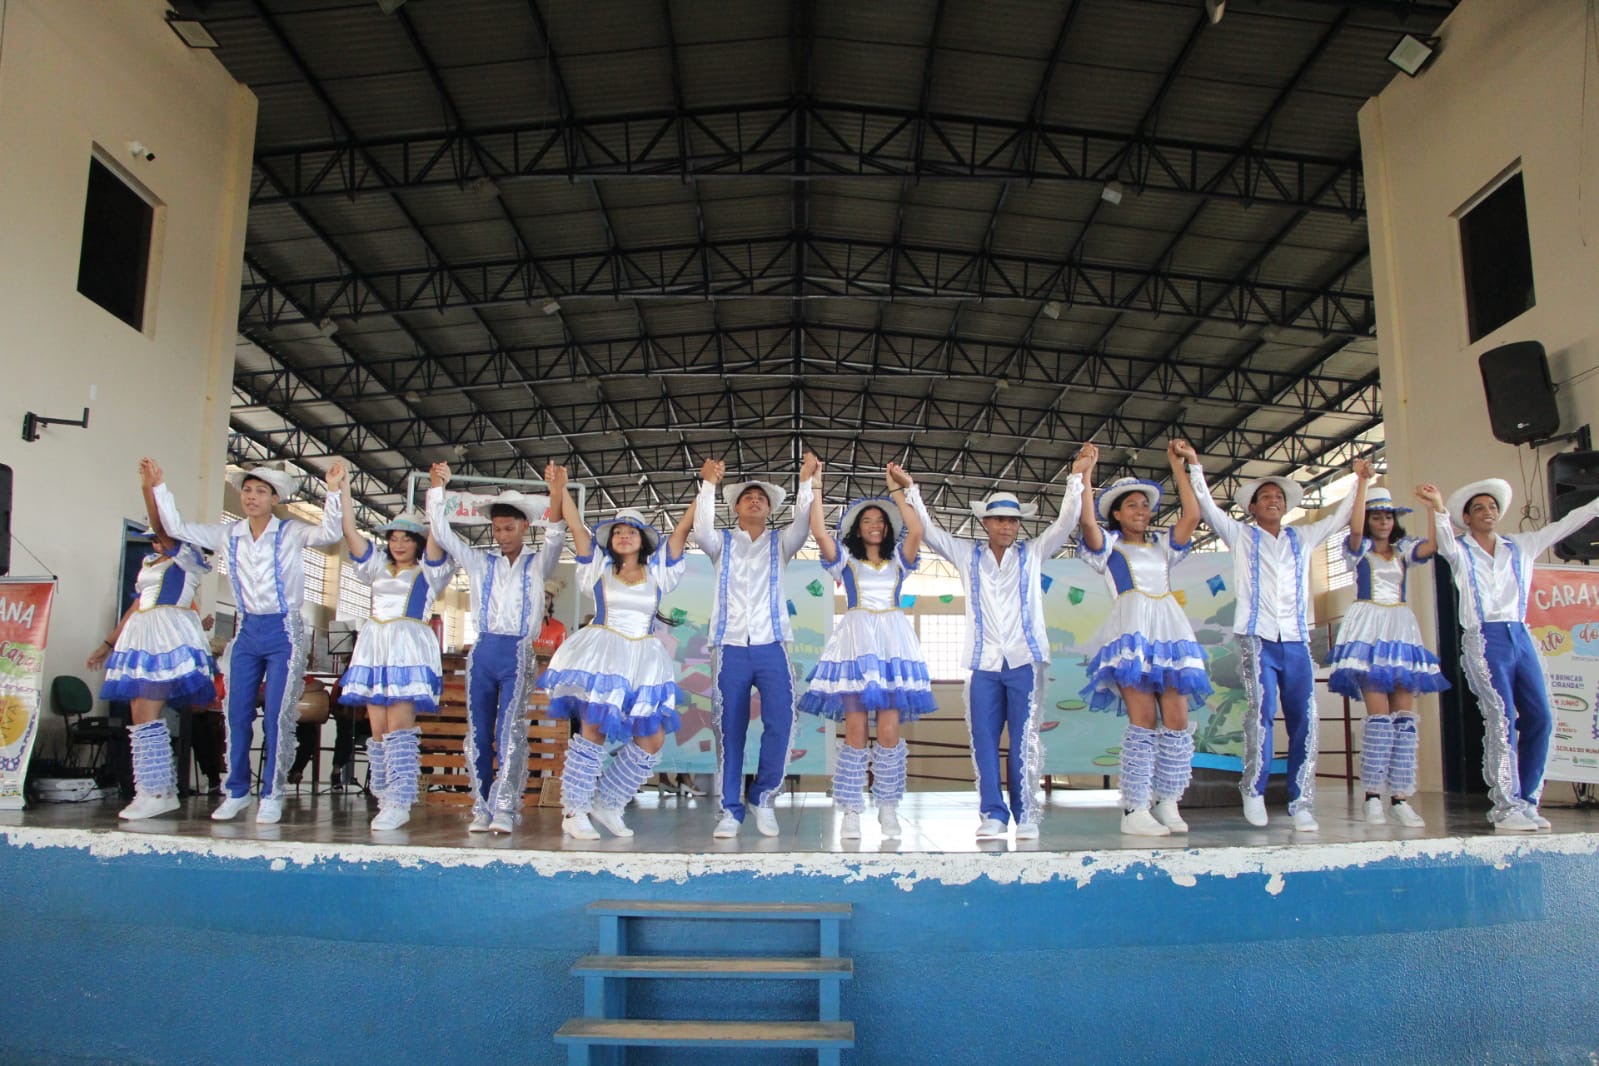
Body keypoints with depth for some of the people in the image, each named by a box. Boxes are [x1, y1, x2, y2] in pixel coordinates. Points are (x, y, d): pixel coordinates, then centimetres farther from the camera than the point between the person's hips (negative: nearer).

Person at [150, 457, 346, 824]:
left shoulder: (291, 533, -6)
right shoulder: (229, 535, 7)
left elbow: (329, 533, -22)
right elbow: (177, 528, 13)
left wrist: (333, 491, -34)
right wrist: (159, 486, 9)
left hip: (284, 632, -5)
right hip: (247, 631, 5)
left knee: (277, 715, -5)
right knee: (237, 714, 6)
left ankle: (272, 795, 4)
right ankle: (236, 792, 16)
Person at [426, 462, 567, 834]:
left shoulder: (536, 565, 9)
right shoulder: (481, 563, 15)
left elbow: (554, 539, -8)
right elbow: (442, 533, 11)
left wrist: (557, 498, -25)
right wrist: (437, 489, 2)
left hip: (518, 653, -3)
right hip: (483, 652, 3)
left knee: (510, 732, -12)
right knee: (479, 733, 2)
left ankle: (505, 809, -12)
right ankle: (482, 808, 7)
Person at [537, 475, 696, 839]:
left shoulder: (657, 572, 12)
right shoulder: (599, 568, 10)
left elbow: (682, 529, 8)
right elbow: (576, 525, 5)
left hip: (644, 659, 3)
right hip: (602, 653, -3)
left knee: (652, 739, -2)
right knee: (594, 728, -11)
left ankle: (606, 804, 13)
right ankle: (574, 811, 0)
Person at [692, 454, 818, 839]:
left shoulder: (779, 543, 16)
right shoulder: (722, 543, 14)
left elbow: (802, 527, -3)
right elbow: (701, 531, -7)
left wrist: (805, 481, -14)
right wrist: (709, 484, -16)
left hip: (771, 647, 0)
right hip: (730, 648, 0)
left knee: (780, 723, -10)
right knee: (729, 730, 1)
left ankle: (763, 796, 9)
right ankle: (730, 810, 8)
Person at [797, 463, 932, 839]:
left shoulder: (897, 560, 17)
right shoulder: (845, 559, 14)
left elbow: (916, 530, 0)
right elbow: (819, 531, -1)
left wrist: (896, 490, 4)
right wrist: (816, 486, 1)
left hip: (892, 642, 1)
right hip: (856, 641, -1)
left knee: (889, 731, -3)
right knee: (855, 733, -5)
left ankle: (888, 808, 7)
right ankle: (851, 811, 0)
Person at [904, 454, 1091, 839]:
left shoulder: (1032, 554, 12)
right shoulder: (968, 555, 13)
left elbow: (1065, 523, 5)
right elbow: (928, 530, 11)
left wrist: (1076, 478, -2)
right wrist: (910, 489, 5)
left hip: (1025, 660, -1)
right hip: (985, 662, 1)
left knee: (1025, 740, -4)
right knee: (983, 739, -1)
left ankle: (1027, 814, 3)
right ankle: (994, 814, 5)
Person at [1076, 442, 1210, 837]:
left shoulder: (1163, 546, 24)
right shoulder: (1109, 546, 13)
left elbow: (1192, 516, 11)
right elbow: (1088, 522, -7)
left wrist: (1178, 467, 12)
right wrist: (1086, 472, -7)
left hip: (1170, 630, 5)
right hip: (1131, 630, -5)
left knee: (1177, 720, -3)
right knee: (1144, 720, -12)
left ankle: (1167, 803, 7)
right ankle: (1134, 810, -9)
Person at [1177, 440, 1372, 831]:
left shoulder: (1303, 538, 20)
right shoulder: (1241, 536, 13)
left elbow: (1345, 516, 26)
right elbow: (1206, 505, 6)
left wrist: (1360, 480, 18)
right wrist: (1193, 463, -2)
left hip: (1296, 641, 3)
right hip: (1257, 638, -3)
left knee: (1304, 719, -4)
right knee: (1261, 711, -18)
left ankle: (1301, 805, 2)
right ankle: (1253, 791, -3)